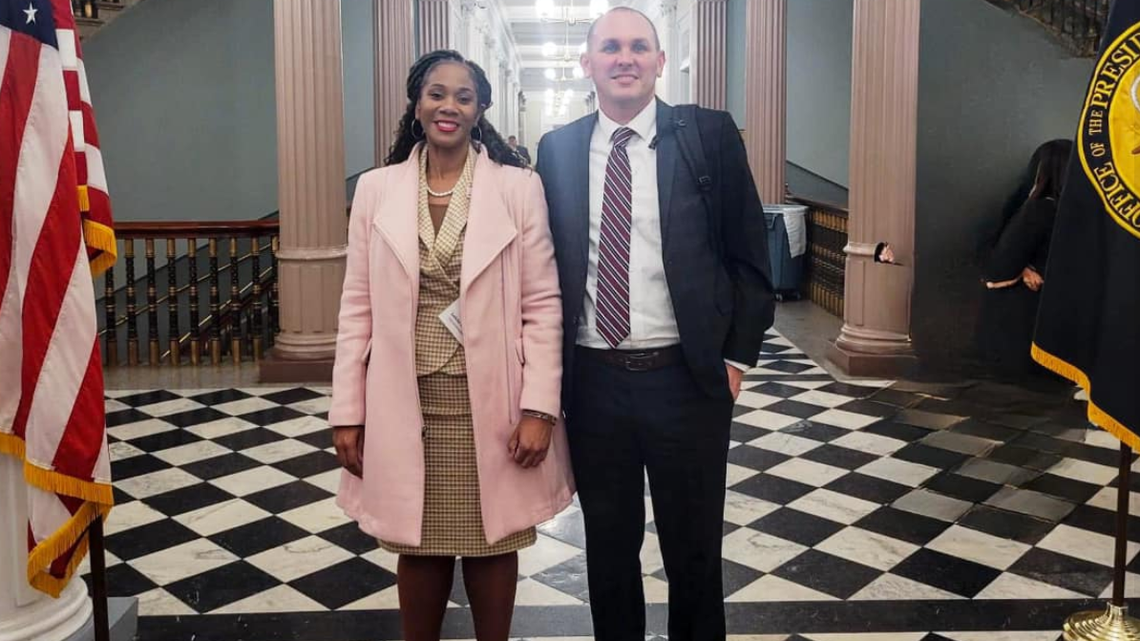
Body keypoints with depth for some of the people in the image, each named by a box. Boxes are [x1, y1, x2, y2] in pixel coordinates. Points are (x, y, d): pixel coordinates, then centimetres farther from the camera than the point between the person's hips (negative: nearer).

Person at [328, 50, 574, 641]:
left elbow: (542, 305, -4)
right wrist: (348, 412, 1)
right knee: (419, 546, 13)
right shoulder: (376, 189, 3)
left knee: (491, 544, 12)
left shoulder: (519, 187, -3)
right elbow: (358, 308, 3)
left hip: (491, 402, -1)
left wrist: (538, 408, -10)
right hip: (406, 404, 2)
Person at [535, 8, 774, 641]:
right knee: (608, 546, 16)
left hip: (687, 377, -2)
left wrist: (737, 356, -4)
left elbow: (748, 256, 0)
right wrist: (548, 366, 5)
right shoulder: (557, 149, 5)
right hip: (591, 380, 2)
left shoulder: (710, 134, -2)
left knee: (694, 547, 12)